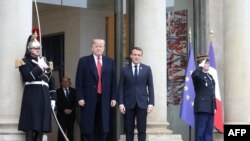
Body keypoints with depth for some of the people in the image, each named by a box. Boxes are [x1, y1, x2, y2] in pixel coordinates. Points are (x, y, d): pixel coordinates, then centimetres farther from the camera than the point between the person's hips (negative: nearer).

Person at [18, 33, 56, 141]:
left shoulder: (44, 61, 21)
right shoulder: (25, 62, 4)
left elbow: (51, 81, 19)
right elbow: (29, 77, -14)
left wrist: (53, 98, 12)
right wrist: (39, 66, -10)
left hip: (44, 97, 6)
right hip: (32, 96, -6)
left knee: (41, 126, 3)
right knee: (30, 127, -8)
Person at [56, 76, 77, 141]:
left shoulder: (73, 91, 12)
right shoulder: (58, 91, 7)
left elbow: (75, 102, 4)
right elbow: (58, 103, -1)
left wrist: (71, 109, -10)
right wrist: (64, 110, -13)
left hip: (71, 113, 2)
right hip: (61, 114, -2)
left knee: (70, 131, -2)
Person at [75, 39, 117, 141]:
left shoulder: (110, 62, 11)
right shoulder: (84, 61, 2)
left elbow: (113, 81, 10)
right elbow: (79, 81, -1)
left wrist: (113, 98, 4)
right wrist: (80, 98, -8)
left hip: (104, 99, 3)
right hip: (89, 99, -2)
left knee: (103, 127, 4)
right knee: (88, 127, -1)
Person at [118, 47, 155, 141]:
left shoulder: (147, 69, 6)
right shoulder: (124, 70, 5)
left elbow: (150, 87, 4)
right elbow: (121, 88, 3)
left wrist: (151, 103, -4)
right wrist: (121, 103, -6)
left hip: (142, 103, 0)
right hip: (128, 104, 0)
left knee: (142, 130, 0)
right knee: (129, 130, 4)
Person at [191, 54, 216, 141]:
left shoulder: (210, 76, 21)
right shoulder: (198, 75, -4)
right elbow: (194, 75, -32)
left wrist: (214, 106, 16)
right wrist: (201, 66, -18)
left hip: (210, 109, 8)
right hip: (202, 108, -8)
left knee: (209, 132, 8)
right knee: (200, 131, -7)